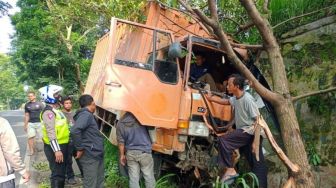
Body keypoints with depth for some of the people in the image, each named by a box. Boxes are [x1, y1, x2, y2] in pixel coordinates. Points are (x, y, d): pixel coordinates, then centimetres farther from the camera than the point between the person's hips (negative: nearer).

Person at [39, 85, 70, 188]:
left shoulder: (55, 110, 13)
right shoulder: (48, 112, -18)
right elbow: (51, 133, -25)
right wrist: (57, 150, -28)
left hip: (61, 145, 10)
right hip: (55, 147, -10)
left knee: (61, 172, 20)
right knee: (57, 173, -3)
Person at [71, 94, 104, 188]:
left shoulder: (89, 115, 16)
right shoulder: (86, 115, -15)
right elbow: (74, 131, -30)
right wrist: (80, 149, -21)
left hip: (97, 154, 10)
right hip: (90, 156, -10)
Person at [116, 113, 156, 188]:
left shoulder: (120, 123, -5)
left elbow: (121, 142, 0)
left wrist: (122, 155, 10)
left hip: (130, 153, 3)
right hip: (144, 152, -3)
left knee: (133, 178, 12)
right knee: (149, 177, 12)